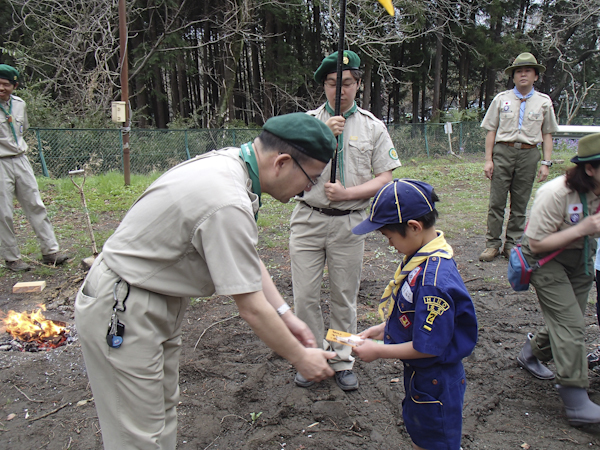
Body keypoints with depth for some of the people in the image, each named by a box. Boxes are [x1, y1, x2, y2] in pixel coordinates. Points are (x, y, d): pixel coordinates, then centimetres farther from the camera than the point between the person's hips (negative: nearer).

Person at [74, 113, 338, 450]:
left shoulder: (230, 162, -3)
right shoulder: (229, 205, -33)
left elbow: (247, 259, 6)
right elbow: (252, 309, -24)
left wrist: (287, 315, 5)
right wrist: (300, 358, -9)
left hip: (159, 302, 10)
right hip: (122, 313, -10)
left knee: (163, 408, 21)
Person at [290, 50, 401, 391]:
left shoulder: (373, 127, 5)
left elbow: (385, 179, -1)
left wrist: (347, 193, -15)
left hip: (349, 223, 0)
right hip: (308, 219, 1)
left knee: (345, 297, 10)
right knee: (305, 295, 3)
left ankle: (343, 361, 26)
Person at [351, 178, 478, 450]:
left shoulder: (433, 279, -34)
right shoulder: (422, 257, -5)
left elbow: (429, 347, -28)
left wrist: (378, 351, -17)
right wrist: (383, 329, 4)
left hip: (435, 381, -8)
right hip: (419, 375, 8)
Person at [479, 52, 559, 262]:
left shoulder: (544, 101, 11)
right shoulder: (501, 99, 8)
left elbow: (547, 134, 11)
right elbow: (491, 131, 6)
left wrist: (546, 163, 2)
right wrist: (488, 159, -1)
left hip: (528, 154, 1)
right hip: (503, 152, -1)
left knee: (520, 204, 6)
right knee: (496, 201, -4)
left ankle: (513, 245, 15)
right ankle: (492, 244, 4)